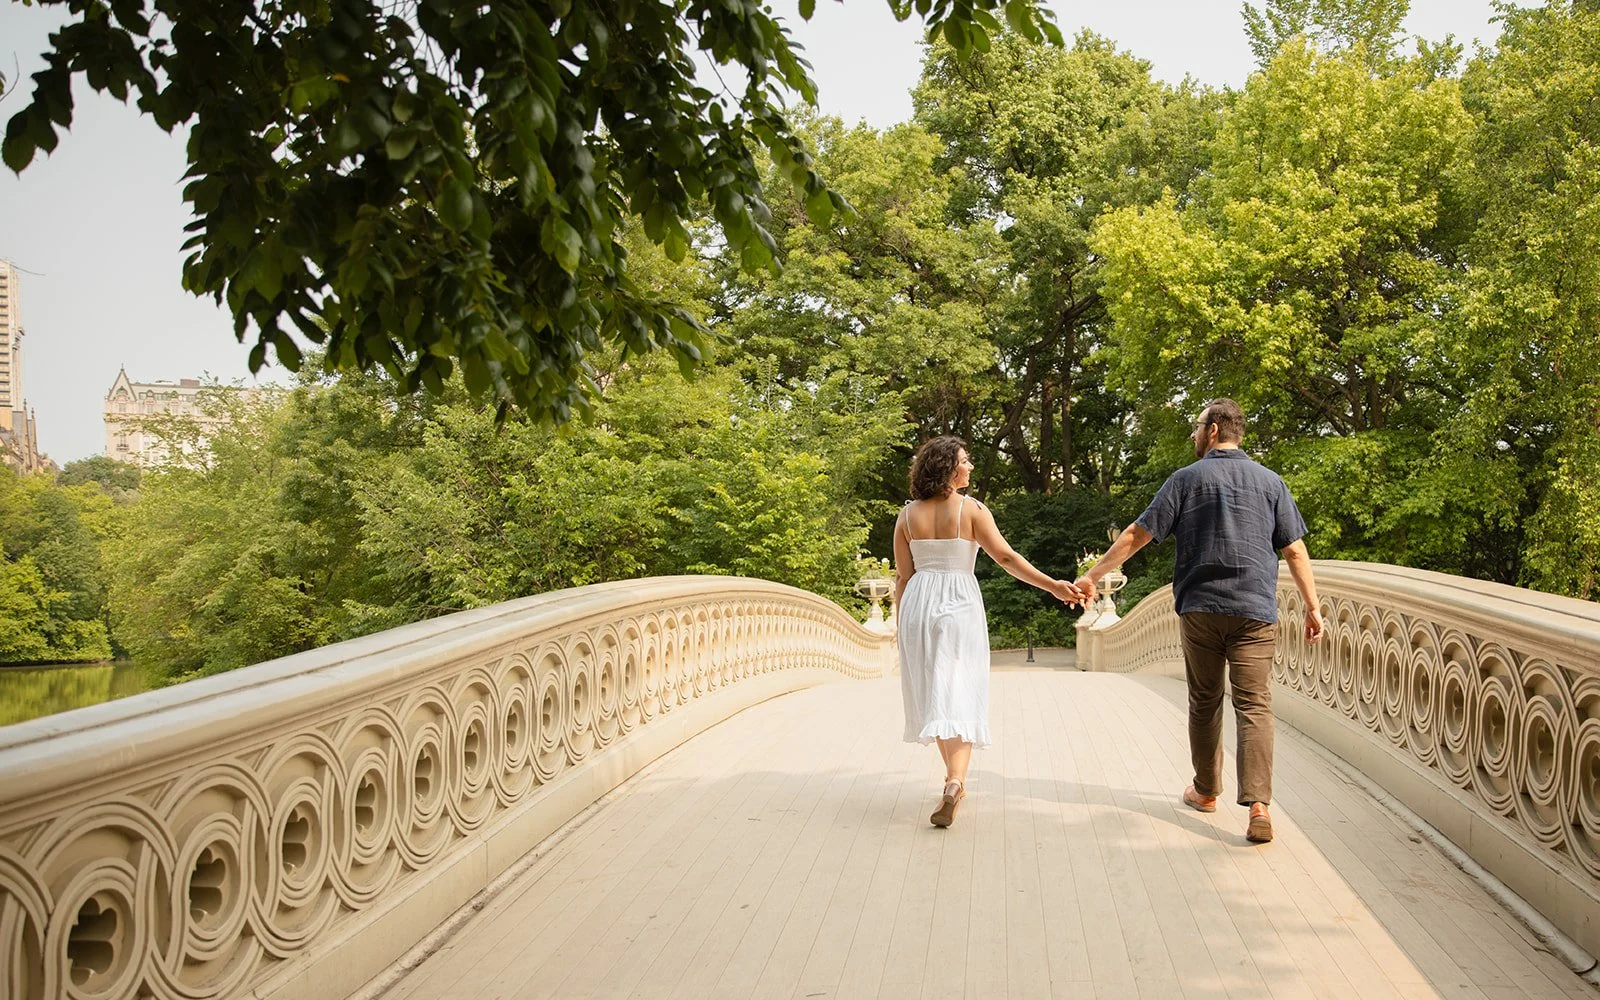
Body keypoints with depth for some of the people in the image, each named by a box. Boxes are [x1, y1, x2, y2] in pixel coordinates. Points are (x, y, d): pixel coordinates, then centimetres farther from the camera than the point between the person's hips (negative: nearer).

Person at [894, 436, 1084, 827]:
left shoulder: (908, 515, 3)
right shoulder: (972, 510, -7)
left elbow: (903, 576, 5)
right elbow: (1006, 557, -10)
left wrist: (902, 622, 13)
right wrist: (1053, 586, -8)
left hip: (918, 604, 3)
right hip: (960, 604, -3)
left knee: (933, 691, 14)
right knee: (960, 692, -3)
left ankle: (953, 775, 26)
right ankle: (955, 779, -21)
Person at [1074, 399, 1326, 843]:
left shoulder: (1186, 479, 0)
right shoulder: (1269, 481, 6)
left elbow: (1137, 534, -2)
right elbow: (1295, 551, 5)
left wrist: (1093, 575, 5)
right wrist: (1312, 607, 11)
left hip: (1200, 610, 0)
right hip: (1256, 611, 0)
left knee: (1204, 703, 14)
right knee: (1255, 706, -3)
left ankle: (1206, 791, 26)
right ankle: (1258, 804, -15)